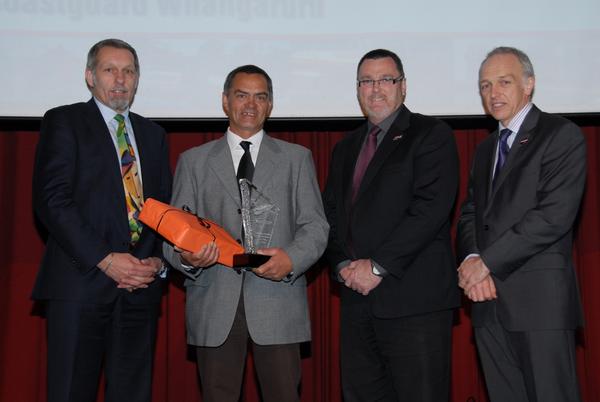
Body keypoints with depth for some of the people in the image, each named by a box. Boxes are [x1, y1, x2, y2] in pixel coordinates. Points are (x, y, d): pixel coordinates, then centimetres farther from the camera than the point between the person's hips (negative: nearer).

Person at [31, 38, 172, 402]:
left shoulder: (153, 134, 19)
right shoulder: (64, 122, 3)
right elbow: (51, 200, -8)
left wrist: (158, 261, -1)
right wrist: (105, 259, -15)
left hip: (141, 285, 5)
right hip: (81, 280, -4)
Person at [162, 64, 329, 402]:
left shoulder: (297, 158, 12)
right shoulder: (194, 161, 13)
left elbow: (315, 225, 5)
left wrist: (291, 258, -15)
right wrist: (185, 257, -14)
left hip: (278, 301, 0)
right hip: (214, 304, 1)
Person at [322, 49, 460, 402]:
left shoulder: (431, 135, 0)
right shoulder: (346, 148, 21)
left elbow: (431, 207, -13)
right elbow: (331, 213, 17)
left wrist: (378, 267, -15)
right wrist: (344, 265, -2)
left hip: (414, 298, -6)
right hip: (358, 299, 6)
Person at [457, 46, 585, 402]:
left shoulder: (562, 136, -3)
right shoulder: (486, 150, 22)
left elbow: (554, 215, -14)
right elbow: (470, 214, 16)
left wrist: (488, 262, -13)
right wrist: (471, 260, -5)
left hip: (541, 300, -6)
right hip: (489, 299, 7)